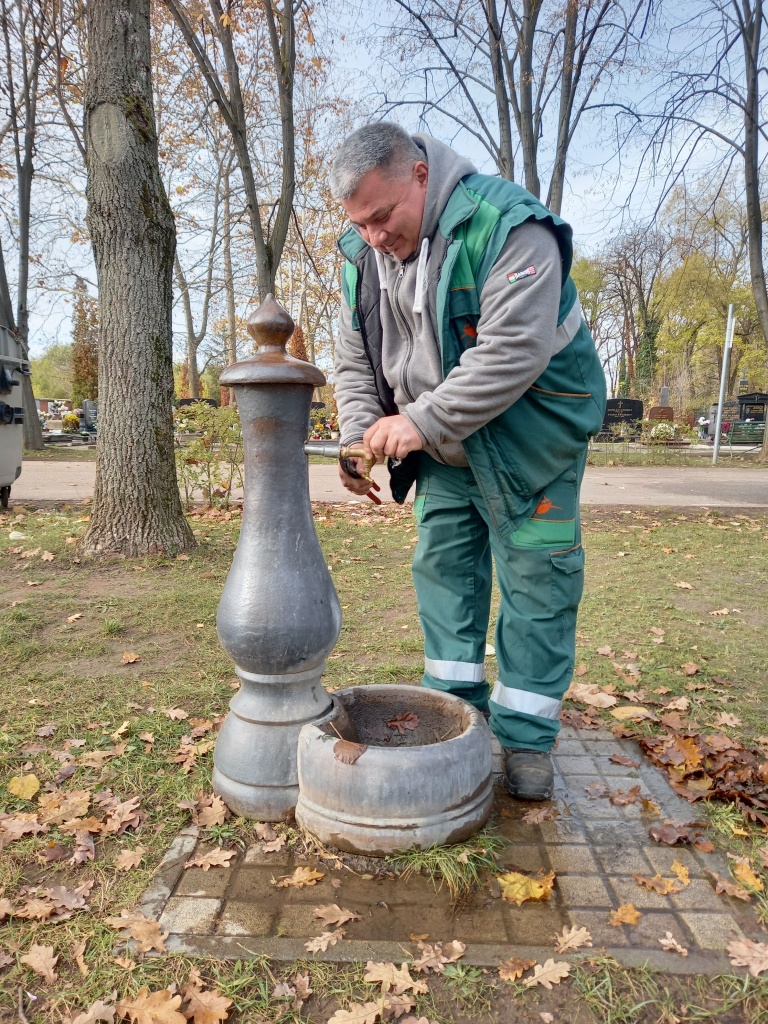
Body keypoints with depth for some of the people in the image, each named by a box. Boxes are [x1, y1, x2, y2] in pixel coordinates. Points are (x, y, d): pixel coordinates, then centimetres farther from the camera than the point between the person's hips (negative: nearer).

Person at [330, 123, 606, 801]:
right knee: (444, 565, 8)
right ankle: (454, 707, 22)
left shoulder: (506, 225, -23)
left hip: (528, 433, -6)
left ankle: (525, 736, 10)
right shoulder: (364, 254, 0)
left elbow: (513, 351, -32)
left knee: (536, 578, -3)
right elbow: (356, 359, 5)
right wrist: (361, 435, -11)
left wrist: (422, 421, -33)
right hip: (442, 444, 6)